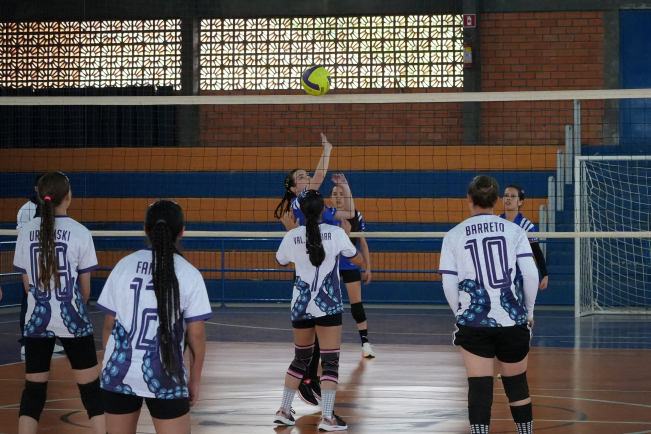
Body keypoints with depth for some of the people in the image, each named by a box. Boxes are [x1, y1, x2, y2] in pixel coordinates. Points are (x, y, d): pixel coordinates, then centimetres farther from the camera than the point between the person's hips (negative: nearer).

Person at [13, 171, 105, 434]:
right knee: (91, 389, 5)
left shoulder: (26, 232, -1)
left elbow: (27, 284, 7)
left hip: (37, 319, 3)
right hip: (72, 321, -3)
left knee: (33, 390, 9)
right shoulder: (79, 233, -8)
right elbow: (85, 288, 0)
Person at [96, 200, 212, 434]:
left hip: (120, 373, 3)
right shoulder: (189, 274, -4)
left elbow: (109, 326, 6)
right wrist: (195, 380, 7)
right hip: (165, 378, -3)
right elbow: (196, 335, -4)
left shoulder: (124, 266, 2)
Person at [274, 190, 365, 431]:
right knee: (330, 362, -1)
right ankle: (327, 418, -9)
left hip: (300, 305, 4)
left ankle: (284, 411, 21)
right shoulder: (335, 233, -9)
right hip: (328, 306, -4)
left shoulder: (292, 236, -2)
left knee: (301, 358, 19)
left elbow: (280, 262, 18)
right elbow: (358, 261, 2)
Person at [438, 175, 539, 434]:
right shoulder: (514, 230, 2)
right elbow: (531, 275, -4)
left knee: (479, 387, -1)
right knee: (516, 383, 16)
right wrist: (528, 311, 11)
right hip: (512, 320, 1)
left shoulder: (454, 236, 1)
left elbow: (449, 285, -1)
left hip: (474, 322, -1)